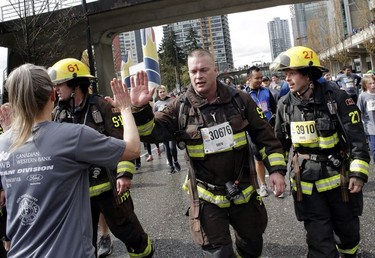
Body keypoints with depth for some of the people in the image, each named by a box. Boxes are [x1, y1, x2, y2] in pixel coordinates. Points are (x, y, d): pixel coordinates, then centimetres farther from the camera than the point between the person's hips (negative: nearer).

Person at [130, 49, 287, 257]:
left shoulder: (239, 100, -6)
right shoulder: (180, 107, -9)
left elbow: (264, 136, -2)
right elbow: (152, 132, -14)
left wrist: (276, 169, -7)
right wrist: (139, 109, -31)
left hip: (243, 190, 2)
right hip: (208, 197, -2)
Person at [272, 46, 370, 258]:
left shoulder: (336, 98, -13)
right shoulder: (285, 105, -3)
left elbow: (357, 137, -10)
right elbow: (280, 141, 10)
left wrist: (359, 172, -14)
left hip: (339, 178, -1)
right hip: (307, 182, 1)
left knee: (348, 229, 19)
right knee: (319, 239, 3)